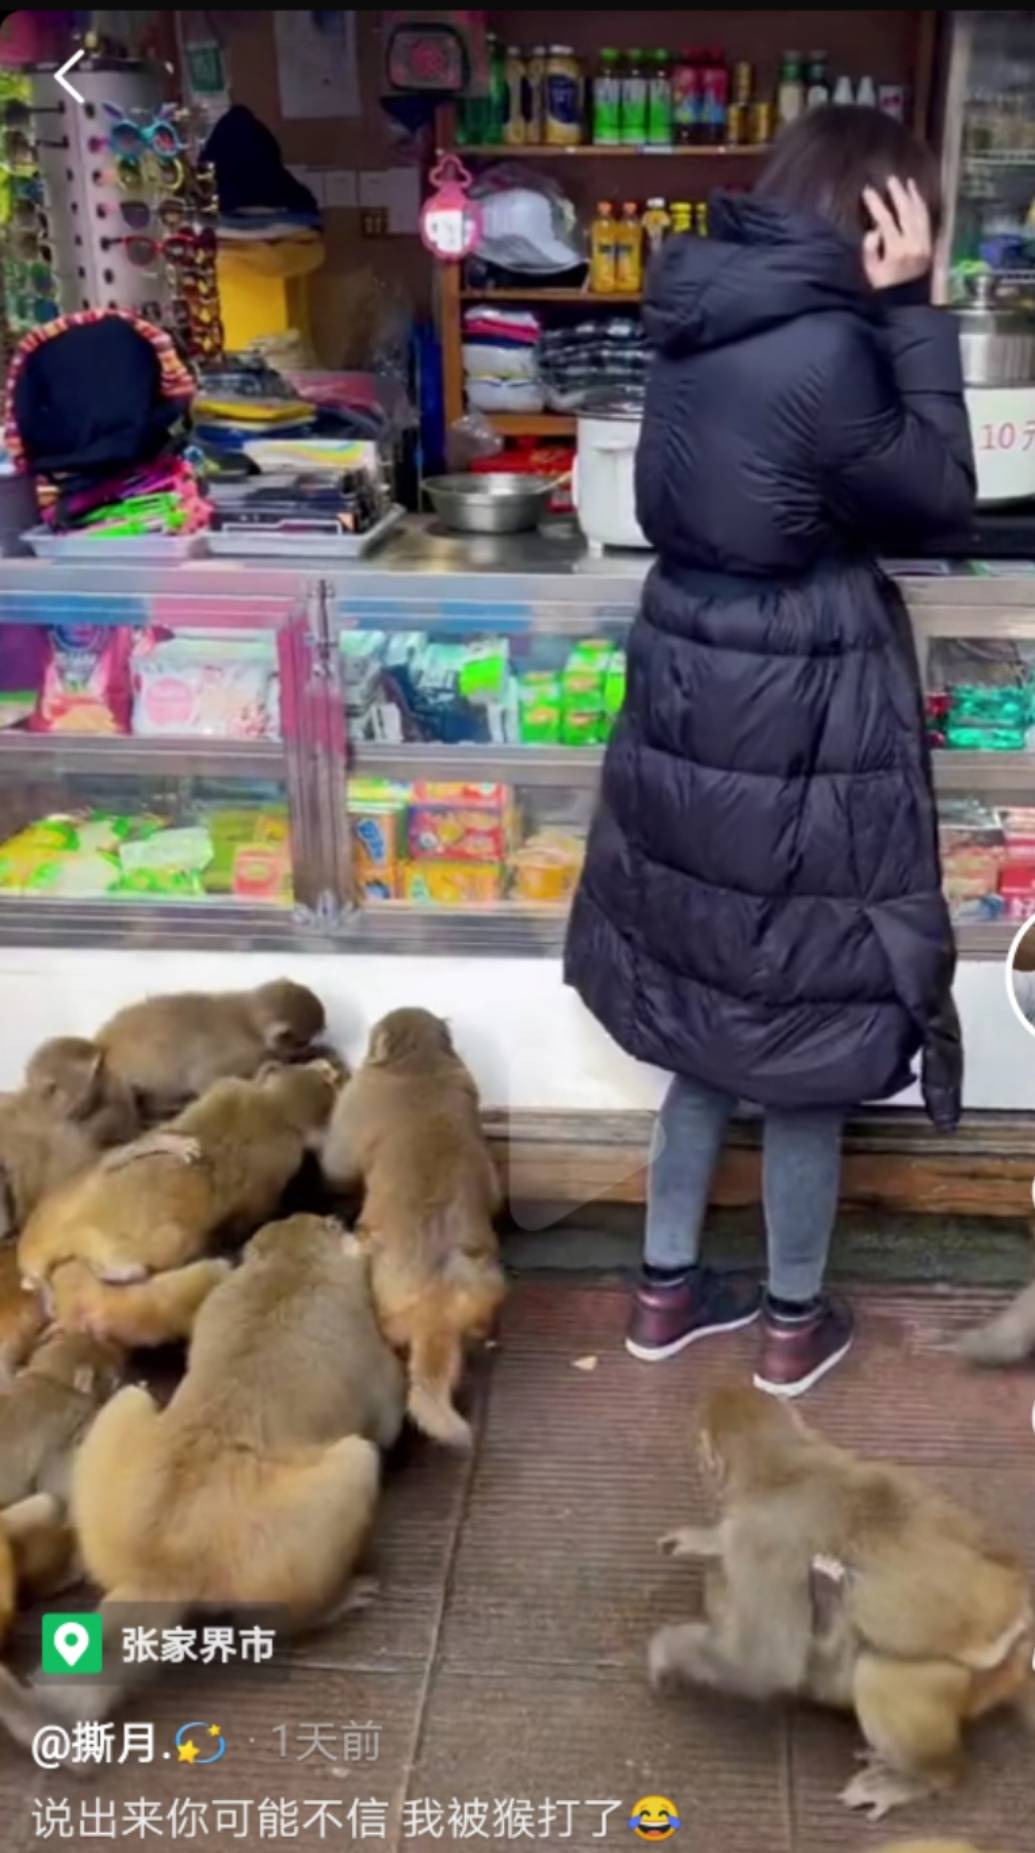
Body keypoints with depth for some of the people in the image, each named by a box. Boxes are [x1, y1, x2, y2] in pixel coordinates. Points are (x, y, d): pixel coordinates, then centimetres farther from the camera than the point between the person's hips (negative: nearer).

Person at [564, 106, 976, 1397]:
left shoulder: (705, 322, 6)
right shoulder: (822, 350, -20)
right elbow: (938, 498, -7)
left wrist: (881, 315, 8)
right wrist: (910, 310, -7)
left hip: (692, 700, 8)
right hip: (796, 724, -8)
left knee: (714, 1009, 20)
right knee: (809, 1033, 9)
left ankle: (666, 1290, 32)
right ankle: (794, 1326, 27)